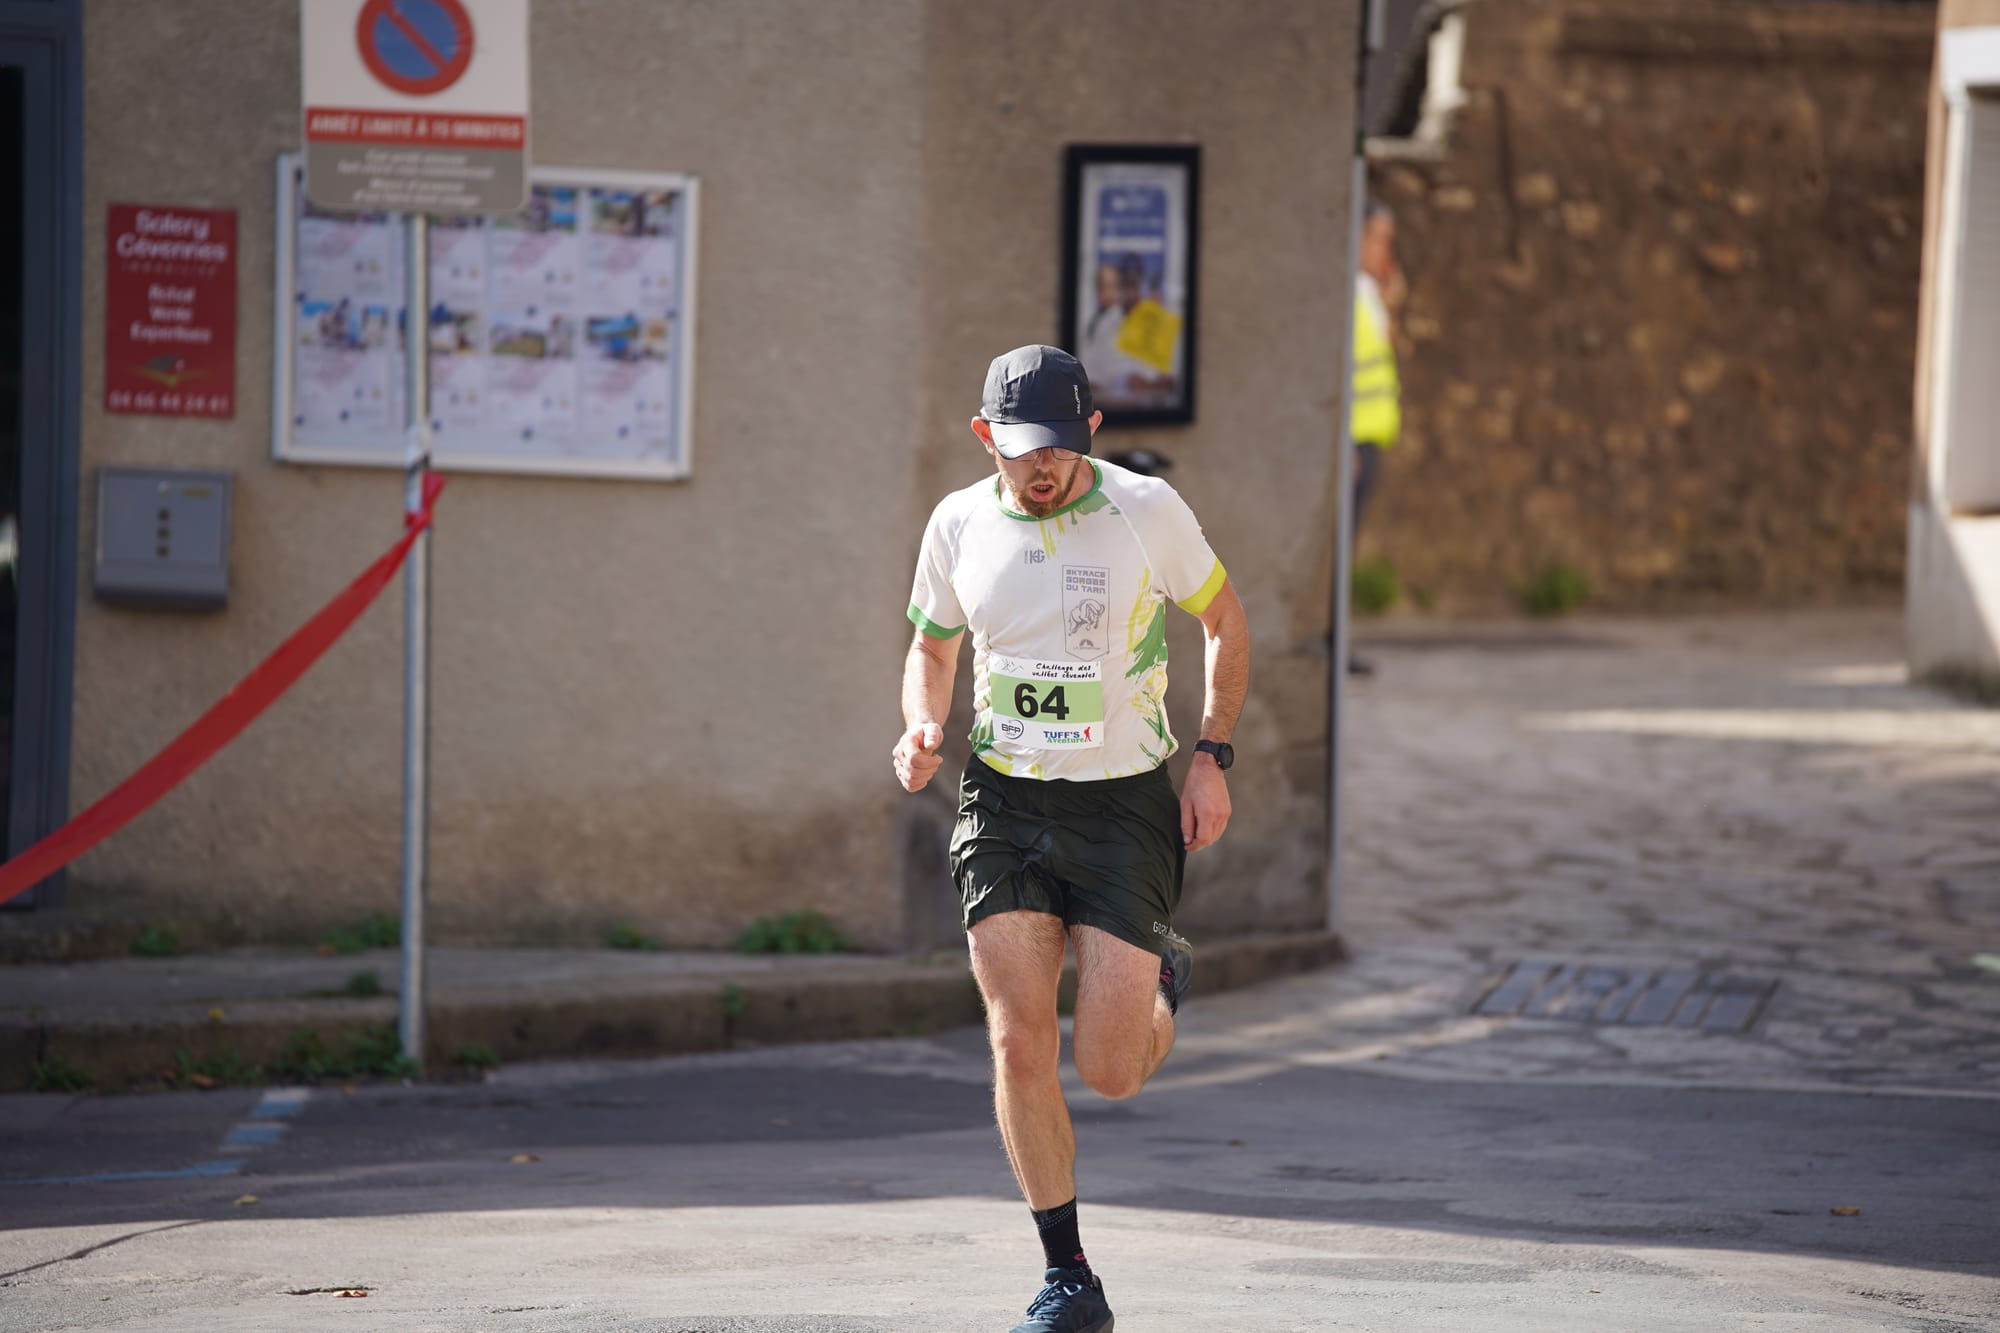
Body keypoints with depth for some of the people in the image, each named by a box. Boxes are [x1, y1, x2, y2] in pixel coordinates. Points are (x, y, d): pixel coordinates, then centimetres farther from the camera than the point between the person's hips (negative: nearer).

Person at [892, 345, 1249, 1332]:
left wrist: (1213, 757, -2)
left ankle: (1163, 976, 33)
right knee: (1020, 1047, -10)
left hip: (1125, 805, -2)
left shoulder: (1147, 511, -8)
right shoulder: (957, 525, 1)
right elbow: (931, 648, 17)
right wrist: (923, 730, -4)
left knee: (1109, 1070, -4)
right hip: (1003, 805, 2)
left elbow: (1225, 622, 6)